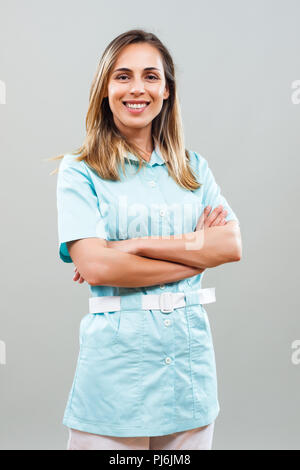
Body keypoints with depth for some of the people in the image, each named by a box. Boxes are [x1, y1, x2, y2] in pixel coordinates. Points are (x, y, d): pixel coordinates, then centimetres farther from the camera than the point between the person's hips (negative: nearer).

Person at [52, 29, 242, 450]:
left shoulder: (193, 167, 9)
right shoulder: (81, 170, -3)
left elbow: (232, 244, -4)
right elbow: (94, 265, -15)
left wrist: (139, 245, -14)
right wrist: (196, 251, -9)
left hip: (190, 354, 4)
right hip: (117, 357, -3)